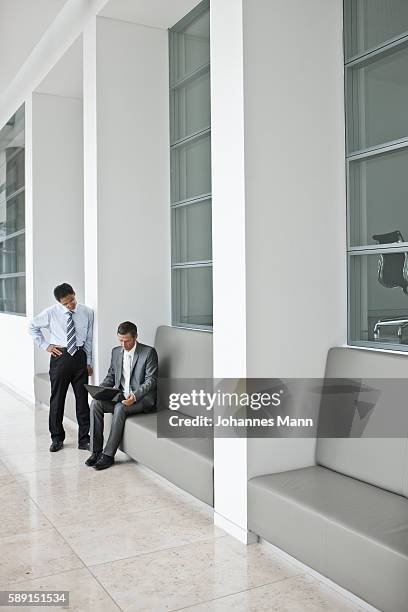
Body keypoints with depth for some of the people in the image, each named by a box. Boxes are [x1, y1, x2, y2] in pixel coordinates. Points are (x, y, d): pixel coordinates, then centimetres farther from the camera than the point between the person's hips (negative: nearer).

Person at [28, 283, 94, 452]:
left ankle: (84, 439, 15)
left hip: (80, 356, 1)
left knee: (82, 398, 5)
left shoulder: (87, 312, 1)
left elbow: (89, 339, 5)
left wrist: (88, 362, 4)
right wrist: (45, 345, 4)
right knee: (57, 399, 5)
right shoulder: (51, 313, -2)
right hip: (60, 356, -1)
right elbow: (32, 326, 12)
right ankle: (57, 438, 21)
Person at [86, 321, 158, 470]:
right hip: (120, 395, 6)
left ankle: (108, 454, -23)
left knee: (120, 408, -33)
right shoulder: (116, 352, 10)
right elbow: (111, 376, 18)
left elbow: (151, 381, -13)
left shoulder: (149, 352, -9)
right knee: (95, 403, -20)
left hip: (142, 398, -6)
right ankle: (96, 451, -16)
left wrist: (134, 396, -28)